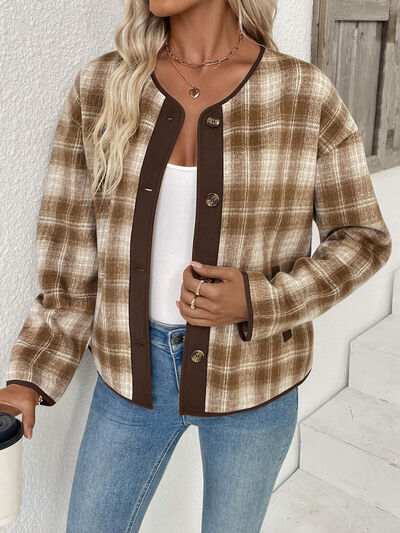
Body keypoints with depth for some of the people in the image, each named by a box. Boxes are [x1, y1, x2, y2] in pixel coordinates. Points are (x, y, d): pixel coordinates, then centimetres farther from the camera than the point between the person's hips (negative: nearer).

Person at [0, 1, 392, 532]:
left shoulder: (307, 97, -12)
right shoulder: (100, 87, -6)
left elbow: (362, 238, -3)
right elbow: (73, 243, -2)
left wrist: (259, 300, -19)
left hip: (252, 375, -1)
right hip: (135, 370, 2)